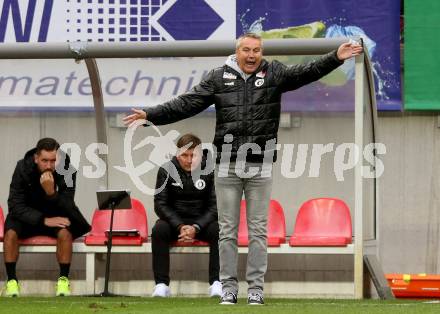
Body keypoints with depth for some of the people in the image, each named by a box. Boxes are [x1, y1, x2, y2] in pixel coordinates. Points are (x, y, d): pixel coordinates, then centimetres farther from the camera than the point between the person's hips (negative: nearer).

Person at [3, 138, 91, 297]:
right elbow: (15, 206, -20)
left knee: (65, 233, -31)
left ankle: (63, 280, -17)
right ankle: (11, 281, -17)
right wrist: (44, 220, -31)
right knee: (11, 233, -29)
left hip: (55, 215, 0)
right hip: (28, 216, 0)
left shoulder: (66, 170, -18)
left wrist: (51, 192, -39)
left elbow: (67, 207, -18)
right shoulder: (23, 168, -18)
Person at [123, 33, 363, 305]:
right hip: (227, 166, 0)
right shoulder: (219, 78, 6)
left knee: (258, 229, 2)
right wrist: (150, 115, -6)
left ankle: (256, 288, 8)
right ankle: (229, 287, 9)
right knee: (228, 230, 3)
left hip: (260, 166, 0)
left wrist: (336, 58, -23)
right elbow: (187, 104, 2)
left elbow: (305, 73, -8)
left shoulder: (274, 74, 5)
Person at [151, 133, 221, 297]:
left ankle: (216, 283, -28)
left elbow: (215, 205, -6)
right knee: (159, 230, -32)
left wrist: (196, 227, -21)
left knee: (218, 231, -32)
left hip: (203, 221, 0)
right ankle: (161, 284, -31)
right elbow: (160, 204, -5)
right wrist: (179, 227, -21)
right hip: (174, 220, 0)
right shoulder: (166, 171, -4)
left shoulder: (210, 171, -6)